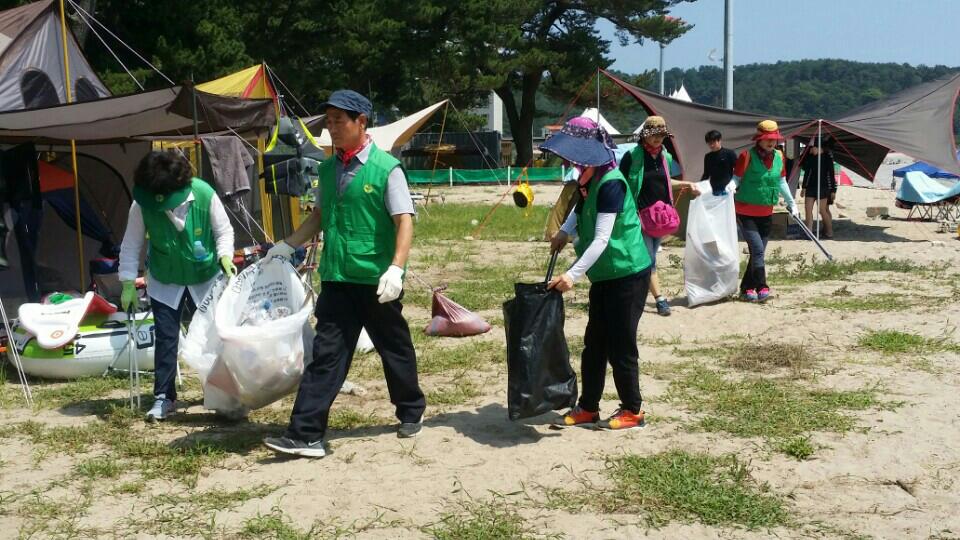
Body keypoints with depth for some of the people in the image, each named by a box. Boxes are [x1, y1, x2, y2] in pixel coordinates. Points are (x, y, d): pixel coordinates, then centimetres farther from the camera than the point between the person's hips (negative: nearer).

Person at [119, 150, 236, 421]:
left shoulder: (205, 194, -23)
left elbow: (224, 230, -8)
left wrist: (225, 257, -25)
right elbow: (131, 245, -10)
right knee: (166, 339, 0)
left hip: (205, 279, 0)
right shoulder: (142, 205, -21)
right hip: (165, 283, 0)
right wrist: (128, 283, -12)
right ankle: (164, 397, 10)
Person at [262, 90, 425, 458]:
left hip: (376, 280, -4)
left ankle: (411, 413, 35)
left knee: (395, 349, 13)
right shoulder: (327, 169, 8)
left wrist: (396, 268, -25)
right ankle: (305, 434, 0)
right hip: (336, 278, 5)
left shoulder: (386, 168, -10)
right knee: (326, 353, 1)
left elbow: (405, 220, -14)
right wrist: (289, 245, 13)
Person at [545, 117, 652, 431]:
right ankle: (587, 408, 22)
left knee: (620, 346, -1)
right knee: (594, 343, 12)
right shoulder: (588, 181, 5)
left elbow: (601, 239, -27)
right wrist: (565, 231, 13)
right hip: (604, 275, 9)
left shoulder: (610, 183, -23)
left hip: (628, 274, -9)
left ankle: (633, 411, 14)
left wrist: (573, 275, -31)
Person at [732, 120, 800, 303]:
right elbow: (735, 180, -9)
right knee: (757, 249, -15)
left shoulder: (778, 156, 5)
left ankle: (746, 288, 20)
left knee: (758, 252, 9)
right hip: (745, 213, -6)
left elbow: (782, 182, 16)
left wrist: (792, 204, 20)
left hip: (766, 214, 6)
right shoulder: (747, 155, -12)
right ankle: (762, 287, -10)